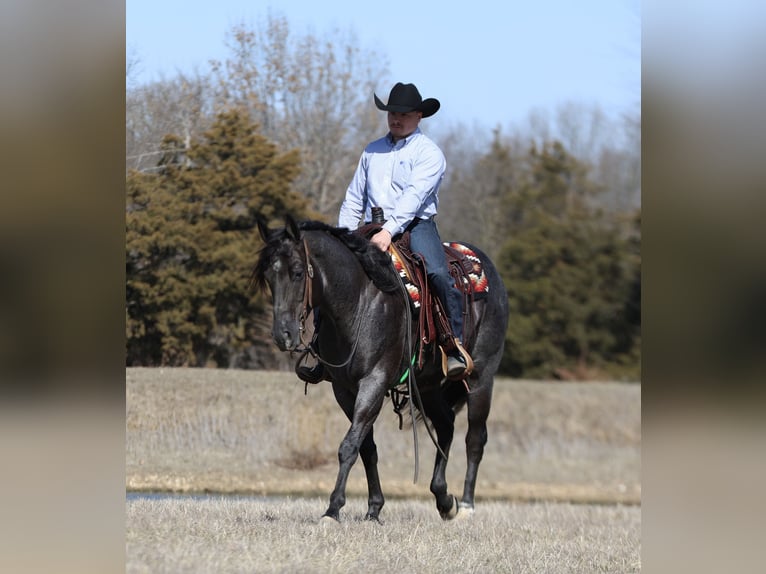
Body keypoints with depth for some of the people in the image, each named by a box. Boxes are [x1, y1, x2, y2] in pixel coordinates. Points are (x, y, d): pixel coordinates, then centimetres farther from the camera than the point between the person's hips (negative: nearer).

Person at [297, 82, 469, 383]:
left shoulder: (428, 153, -1)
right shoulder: (372, 151, 17)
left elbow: (414, 195, -16)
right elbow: (354, 199, 21)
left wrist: (390, 230, -28)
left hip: (416, 225, -5)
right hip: (374, 230, 5)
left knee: (439, 275, -31)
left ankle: (455, 350, -26)